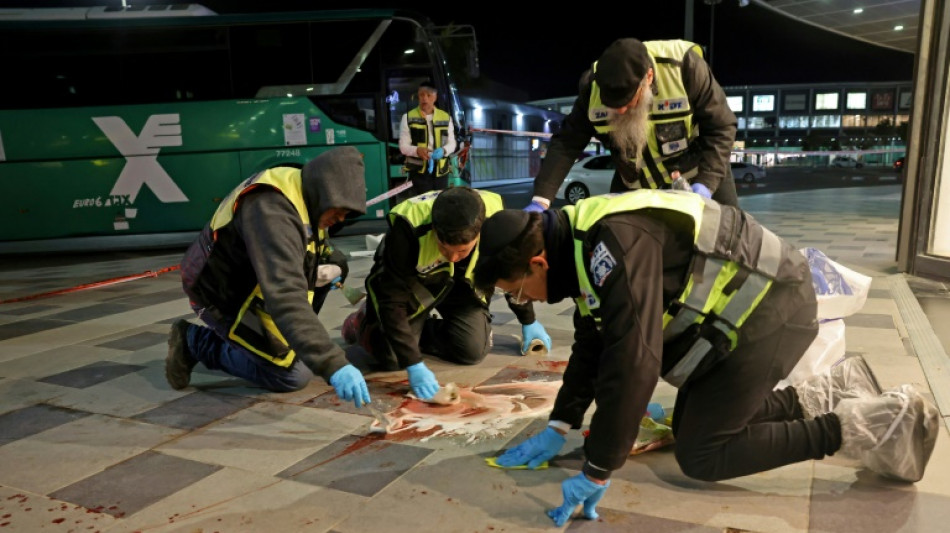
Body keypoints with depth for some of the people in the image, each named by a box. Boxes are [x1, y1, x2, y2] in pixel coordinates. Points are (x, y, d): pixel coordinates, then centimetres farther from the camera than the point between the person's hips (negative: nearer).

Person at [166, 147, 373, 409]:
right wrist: (333, 364, -53)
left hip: (249, 284, 9)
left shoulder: (304, 194, -4)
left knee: (334, 264, 0)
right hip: (223, 298, -9)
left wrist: (324, 264, -9)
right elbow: (284, 296, -47)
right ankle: (195, 341, 4)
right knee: (294, 375, -8)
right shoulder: (271, 211, -34)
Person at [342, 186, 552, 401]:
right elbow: (392, 301, -32)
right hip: (408, 280, -3)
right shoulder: (409, 229, -39)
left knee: (473, 349, -13)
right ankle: (363, 323, 18)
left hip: (459, 281, 3)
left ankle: (419, 330, 14)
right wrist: (414, 365, -36)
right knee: (391, 358, -14)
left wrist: (528, 321, 4)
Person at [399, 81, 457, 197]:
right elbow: (403, 146, -2)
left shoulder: (445, 117, 7)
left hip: (441, 169, 3)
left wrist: (443, 150, -16)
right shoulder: (408, 118, 0)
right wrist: (418, 150, -24)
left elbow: (452, 143, 8)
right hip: (418, 170, -3)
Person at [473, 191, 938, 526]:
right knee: (691, 424, 16)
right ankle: (829, 394, 22)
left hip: (770, 308, -10)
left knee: (699, 454, -6)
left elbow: (632, 364, -35)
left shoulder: (616, 243, -30)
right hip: (736, 312, 10)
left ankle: (856, 426, 1)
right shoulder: (583, 247, 2)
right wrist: (558, 427, 6)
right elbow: (593, 347, 10)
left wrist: (597, 472, -25)